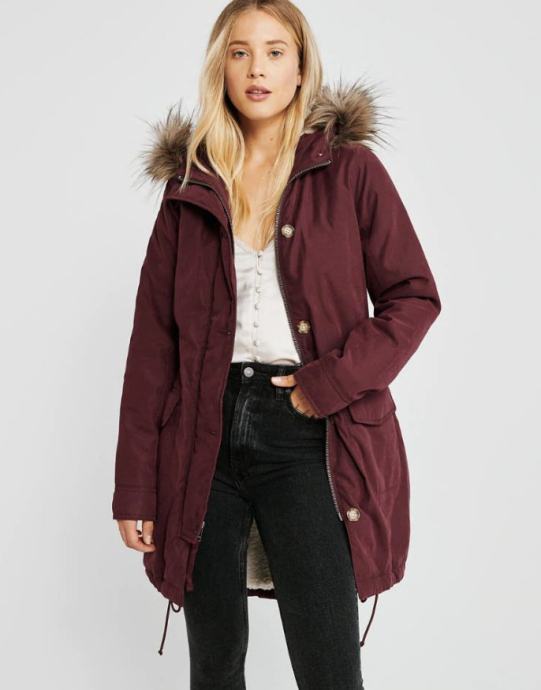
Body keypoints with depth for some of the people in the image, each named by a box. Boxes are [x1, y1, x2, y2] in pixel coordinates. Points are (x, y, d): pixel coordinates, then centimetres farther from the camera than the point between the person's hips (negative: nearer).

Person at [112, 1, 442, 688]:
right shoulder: (191, 186, 9)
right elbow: (153, 339, 6)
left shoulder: (350, 170, 3)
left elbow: (414, 296, 2)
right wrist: (135, 485, 2)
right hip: (204, 436, 3)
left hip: (307, 435, -2)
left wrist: (332, 382, -13)